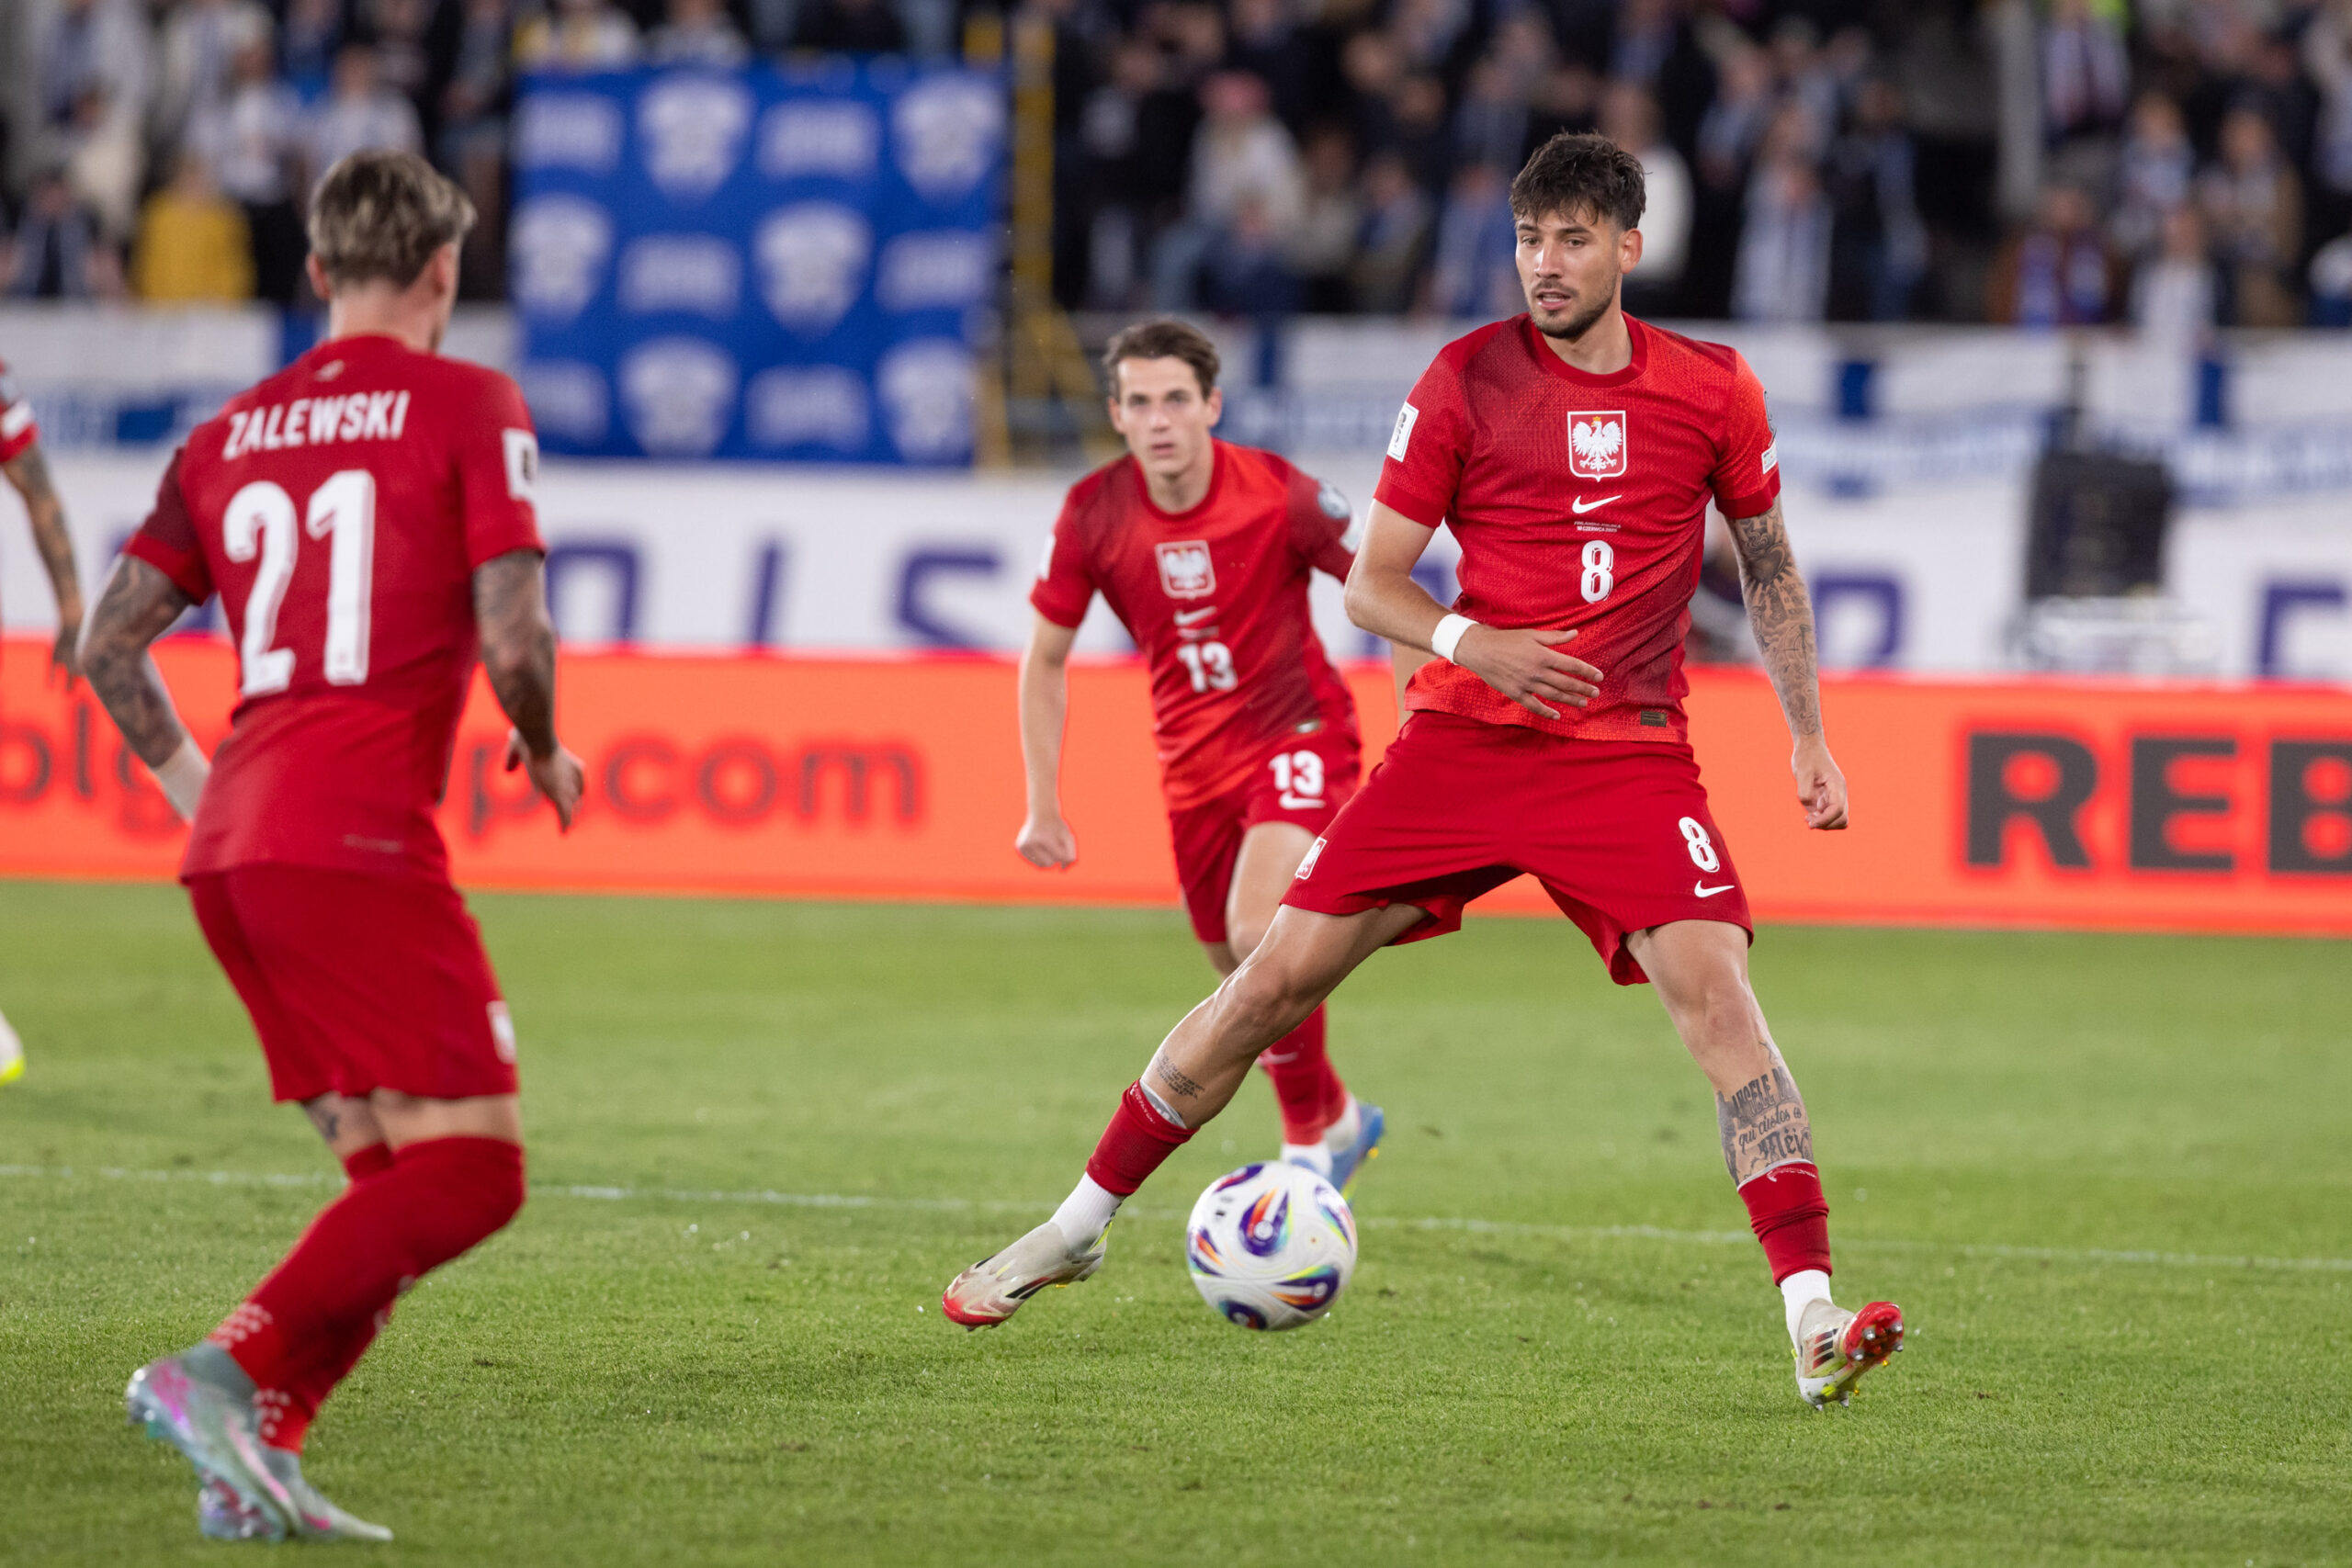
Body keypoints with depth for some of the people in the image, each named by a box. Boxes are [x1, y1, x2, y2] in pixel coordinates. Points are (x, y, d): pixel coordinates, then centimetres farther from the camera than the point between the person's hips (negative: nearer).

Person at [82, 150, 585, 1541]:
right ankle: (226, 1371, -23)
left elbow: (110, 642, 14)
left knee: (394, 1176, 14)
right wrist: (546, 752, 9)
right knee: (474, 1165, -7)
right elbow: (514, 639, -10)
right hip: (358, 839, -7)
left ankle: (254, 1455, 1)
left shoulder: (230, 435, 17)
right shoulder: (467, 407, 0)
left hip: (234, 851, 7)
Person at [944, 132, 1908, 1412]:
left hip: (1629, 753, 0)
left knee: (1716, 994, -20)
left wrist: (1807, 734, 12)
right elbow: (1369, 584, 1)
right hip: (1463, 736, 0)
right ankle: (1079, 1225, 14)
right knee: (1278, 975, -2)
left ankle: (1812, 1320, -22)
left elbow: (1768, 564, 17)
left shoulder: (1713, 392, 2)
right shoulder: (1467, 379, -2)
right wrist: (1470, 644, -18)